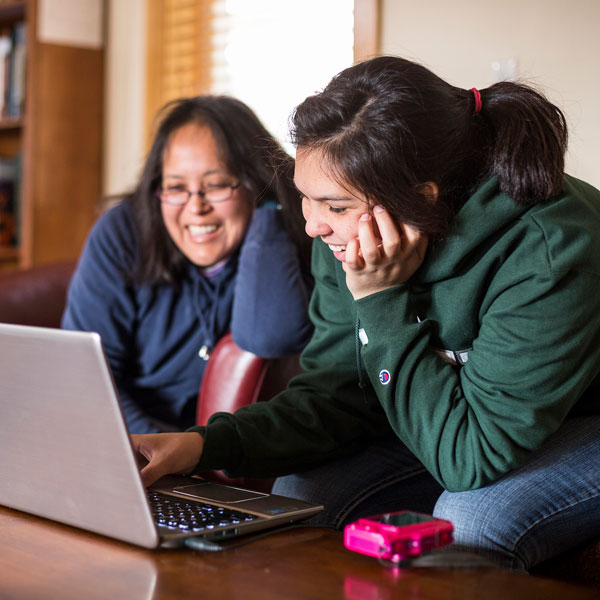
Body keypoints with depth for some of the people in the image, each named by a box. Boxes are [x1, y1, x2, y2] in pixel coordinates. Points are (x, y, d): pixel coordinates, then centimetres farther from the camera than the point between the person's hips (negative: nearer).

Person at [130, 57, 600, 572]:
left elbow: (473, 456, -32)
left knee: (471, 520, -33)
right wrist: (206, 445, -26)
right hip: (452, 414, 5)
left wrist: (382, 302, -35)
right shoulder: (347, 234, -16)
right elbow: (336, 394, -11)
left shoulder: (547, 250, -36)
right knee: (300, 495, -14)